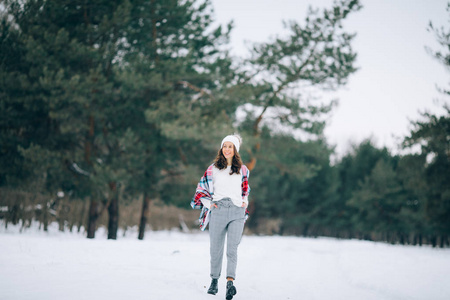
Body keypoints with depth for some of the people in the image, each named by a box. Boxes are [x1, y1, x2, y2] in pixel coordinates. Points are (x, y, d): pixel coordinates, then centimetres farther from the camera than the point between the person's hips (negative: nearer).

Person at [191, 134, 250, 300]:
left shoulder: (242, 169, 13)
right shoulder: (213, 169, 9)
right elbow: (201, 188, 16)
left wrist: (245, 201, 14)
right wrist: (208, 203, 3)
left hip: (237, 212, 0)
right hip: (218, 211, 0)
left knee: (232, 248, -13)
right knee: (216, 248, 4)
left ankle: (230, 282, -23)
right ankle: (214, 280, 20)